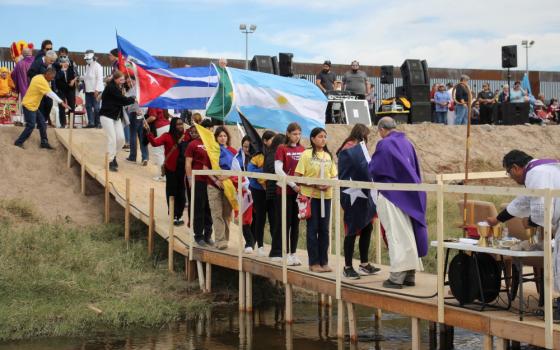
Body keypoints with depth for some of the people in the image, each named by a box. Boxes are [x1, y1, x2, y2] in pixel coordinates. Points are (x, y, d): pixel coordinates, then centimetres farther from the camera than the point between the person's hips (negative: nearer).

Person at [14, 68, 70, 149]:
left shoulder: (39, 78, 9)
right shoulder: (41, 81, -22)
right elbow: (50, 93, -30)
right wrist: (61, 102, -34)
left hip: (33, 106, 10)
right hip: (28, 105, -10)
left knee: (42, 123, 8)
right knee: (31, 126, -6)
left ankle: (44, 142, 11)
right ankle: (19, 142, 6)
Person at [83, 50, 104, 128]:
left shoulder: (97, 66, -9)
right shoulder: (87, 66, 16)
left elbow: (99, 79, -14)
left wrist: (97, 90, -19)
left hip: (95, 90, -8)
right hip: (88, 90, 8)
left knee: (96, 107, -6)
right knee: (88, 106, 5)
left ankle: (98, 123, 1)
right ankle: (91, 122, 9)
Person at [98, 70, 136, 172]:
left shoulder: (119, 87, 12)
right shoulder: (110, 87, -16)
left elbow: (120, 101, 5)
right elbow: (122, 100, -19)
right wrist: (133, 99, -7)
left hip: (116, 116, 8)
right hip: (106, 116, -8)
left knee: (121, 138, 0)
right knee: (112, 139, -10)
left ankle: (112, 156, 22)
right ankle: (110, 162, 0)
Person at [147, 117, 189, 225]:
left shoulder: (186, 136, 4)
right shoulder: (167, 136, -8)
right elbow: (155, 143, -22)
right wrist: (149, 132, -35)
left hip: (183, 168, 4)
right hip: (172, 169, -4)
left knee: (181, 192, 11)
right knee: (172, 192, 4)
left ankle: (179, 215, 22)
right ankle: (174, 216, 12)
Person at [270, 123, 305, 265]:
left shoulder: (302, 150, 9)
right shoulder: (282, 149, -4)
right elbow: (278, 170, -12)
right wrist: (293, 185, -16)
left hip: (299, 191, 4)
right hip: (285, 191, -4)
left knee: (295, 223, 7)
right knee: (283, 222, -1)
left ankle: (292, 253, 14)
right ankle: (278, 253, 6)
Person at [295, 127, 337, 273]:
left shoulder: (329, 156, 10)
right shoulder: (306, 154, -4)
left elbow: (334, 177, 12)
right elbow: (297, 177, -7)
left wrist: (329, 184, -9)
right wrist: (313, 184, -18)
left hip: (326, 196, 4)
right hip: (311, 195, -4)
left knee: (324, 229, 7)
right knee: (313, 229, 0)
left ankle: (324, 262, 14)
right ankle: (314, 263, 7)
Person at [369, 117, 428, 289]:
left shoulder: (384, 144, -12)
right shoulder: (407, 143, 10)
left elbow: (373, 168, -6)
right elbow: (415, 169, 16)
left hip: (391, 194, -7)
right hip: (409, 195, 7)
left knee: (396, 235, -7)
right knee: (409, 233, 10)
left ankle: (397, 277, -8)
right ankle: (410, 274, 13)